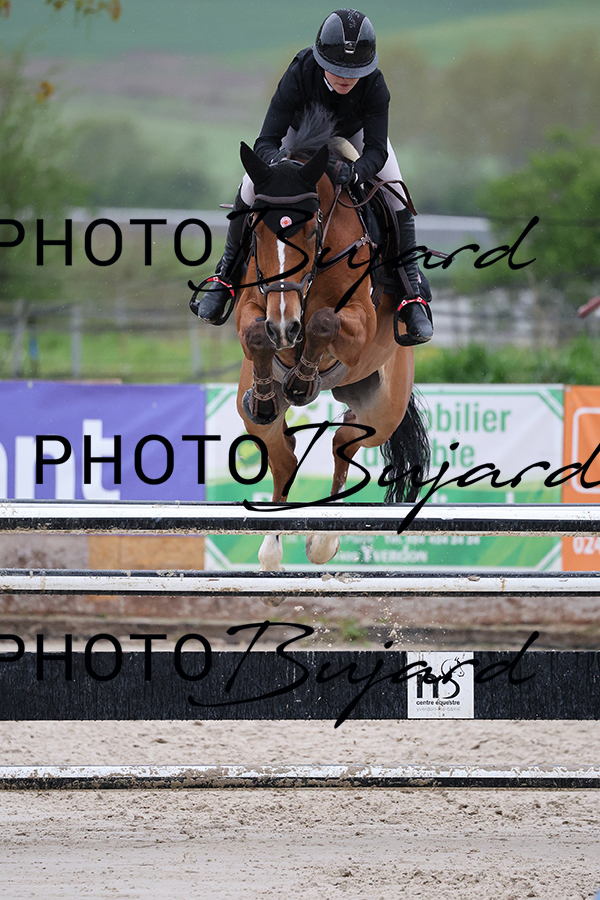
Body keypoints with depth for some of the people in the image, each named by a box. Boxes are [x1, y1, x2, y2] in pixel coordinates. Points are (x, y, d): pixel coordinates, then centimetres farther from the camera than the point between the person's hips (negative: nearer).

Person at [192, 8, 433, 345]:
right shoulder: (299, 76, -41)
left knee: (396, 194, -19)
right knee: (251, 188, -15)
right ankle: (227, 278, 5)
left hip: (356, 132, 0)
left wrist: (353, 172, -60)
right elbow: (265, 143, -39)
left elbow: (377, 150, -37)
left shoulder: (375, 86, -38)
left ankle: (413, 292, -8)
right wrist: (281, 162, -62)